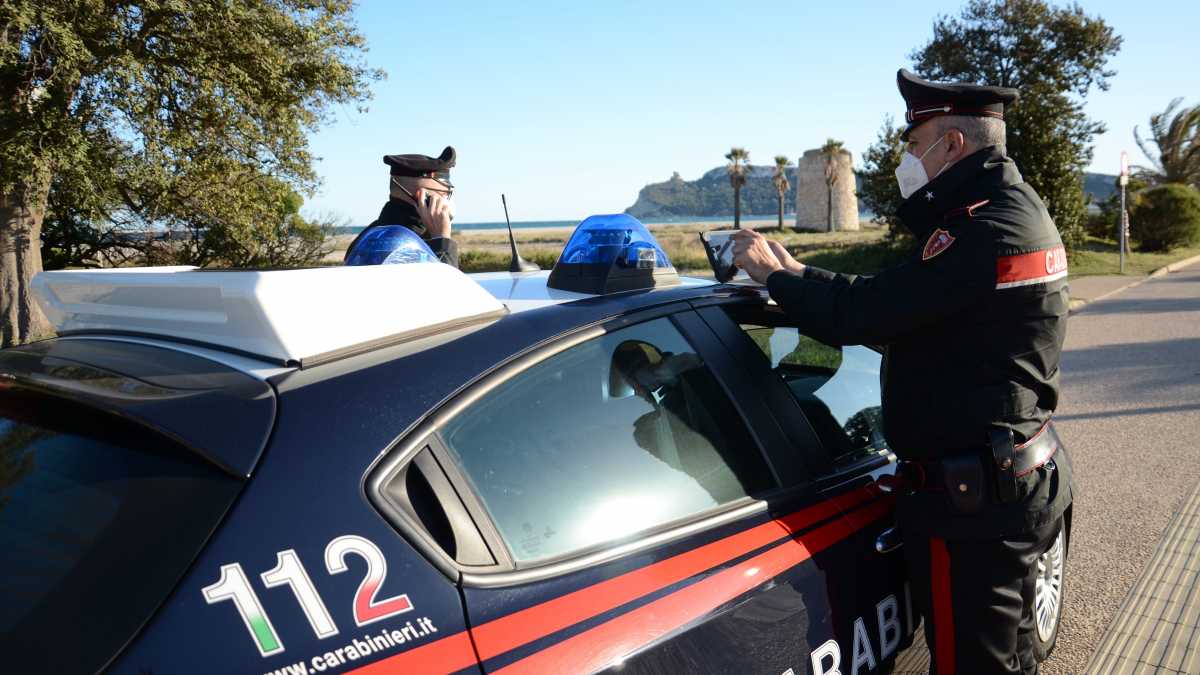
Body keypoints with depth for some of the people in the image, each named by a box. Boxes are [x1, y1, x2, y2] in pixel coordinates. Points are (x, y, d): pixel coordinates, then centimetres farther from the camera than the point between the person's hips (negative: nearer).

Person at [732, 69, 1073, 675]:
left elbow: (861, 314, -25)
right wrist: (798, 275, 4)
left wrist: (775, 275, -9)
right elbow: (895, 309, 10)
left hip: (969, 500, -10)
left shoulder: (984, 232, -24)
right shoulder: (1018, 209, 12)